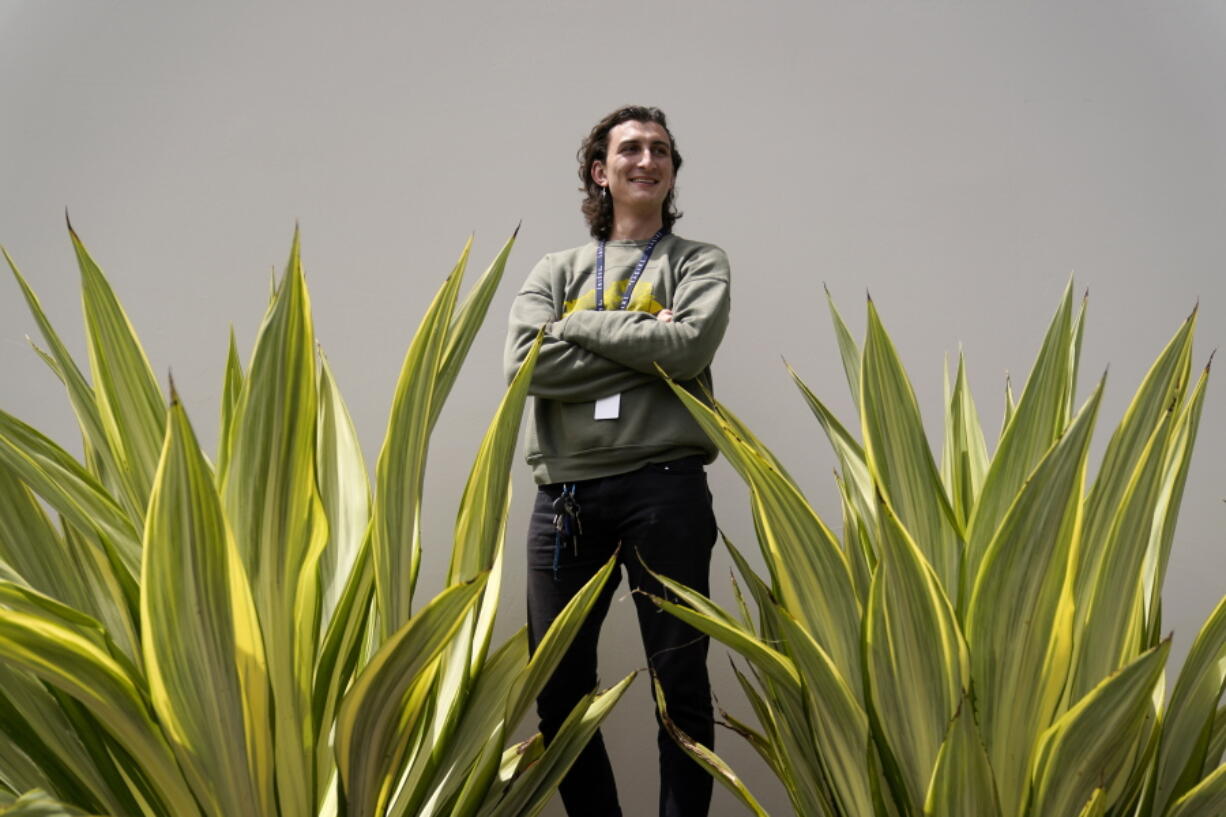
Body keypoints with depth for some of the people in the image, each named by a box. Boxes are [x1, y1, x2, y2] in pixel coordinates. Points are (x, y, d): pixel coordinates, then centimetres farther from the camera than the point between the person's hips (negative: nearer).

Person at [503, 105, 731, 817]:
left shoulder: (699, 263, 11)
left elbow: (689, 346, -11)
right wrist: (644, 346, -6)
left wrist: (579, 326, -3)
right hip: (565, 493, 3)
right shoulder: (555, 271, 16)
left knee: (681, 680, 1)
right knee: (558, 688, 8)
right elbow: (526, 364, -3)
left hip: (663, 487, -3)